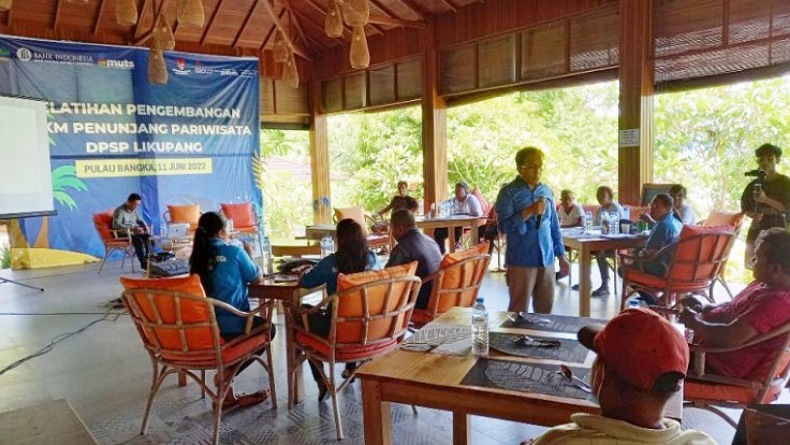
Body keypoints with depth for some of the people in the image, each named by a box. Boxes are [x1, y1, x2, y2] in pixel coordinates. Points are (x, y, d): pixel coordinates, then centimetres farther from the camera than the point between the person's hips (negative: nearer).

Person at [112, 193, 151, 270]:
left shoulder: (134, 210, 6)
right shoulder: (119, 210, -17)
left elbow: (139, 220, 19)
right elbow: (116, 225, -28)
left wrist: (145, 226, -5)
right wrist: (132, 228, -37)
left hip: (133, 231, 8)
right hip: (122, 233, -8)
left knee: (148, 236, -15)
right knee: (138, 240, -31)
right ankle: (143, 264, -28)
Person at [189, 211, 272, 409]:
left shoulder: (197, 256, 7)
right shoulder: (234, 252, -8)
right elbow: (258, 278, 5)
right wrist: (249, 256, 20)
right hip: (231, 325, -6)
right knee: (268, 329, 23)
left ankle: (227, 393, 20)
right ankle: (227, 373, 9)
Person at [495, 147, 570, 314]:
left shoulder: (546, 191, 11)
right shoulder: (509, 192, -6)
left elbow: (554, 226, 15)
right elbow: (504, 226, -14)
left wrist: (561, 256, 14)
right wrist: (529, 212, -21)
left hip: (546, 260, 5)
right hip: (521, 261, -5)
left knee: (545, 309, 12)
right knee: (519, 311, 2)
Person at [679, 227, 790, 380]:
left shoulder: (777, 301, -28)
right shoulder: (766, 284, 3)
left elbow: (730, 338, -33)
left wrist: (696, 323, -17)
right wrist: (703, 308, 2)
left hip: (715, 366, -10)